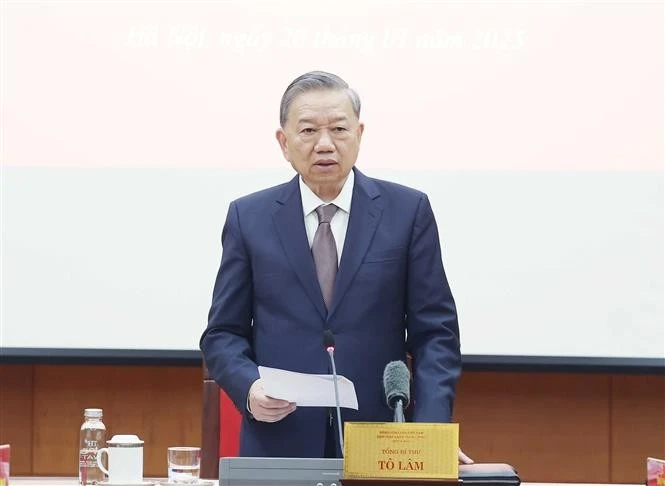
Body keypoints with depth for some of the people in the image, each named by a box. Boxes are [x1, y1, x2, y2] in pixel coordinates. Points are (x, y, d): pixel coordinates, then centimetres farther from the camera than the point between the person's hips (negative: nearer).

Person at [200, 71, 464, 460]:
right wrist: (249, 387, -14)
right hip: (280, 445, 1)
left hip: (380, 444, 0)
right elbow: (224, 333, 6)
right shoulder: (249, 218, 5)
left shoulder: (408, 211, 3)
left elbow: (434, 330, 1)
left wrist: (430, 431, -12)